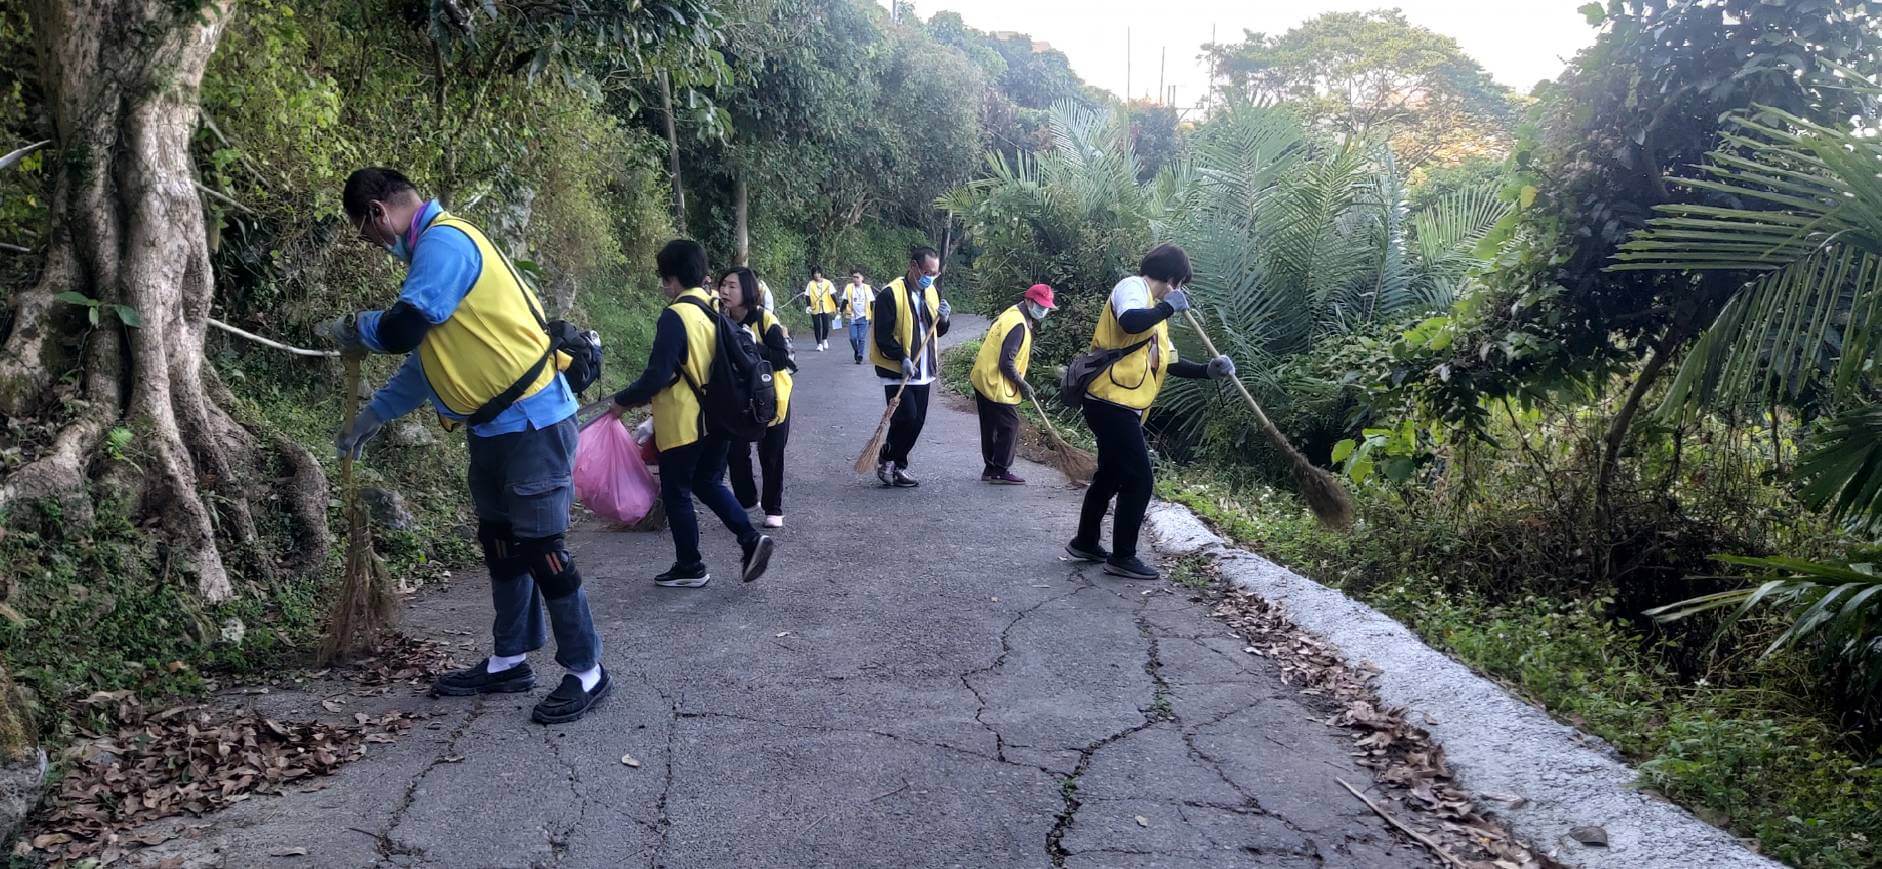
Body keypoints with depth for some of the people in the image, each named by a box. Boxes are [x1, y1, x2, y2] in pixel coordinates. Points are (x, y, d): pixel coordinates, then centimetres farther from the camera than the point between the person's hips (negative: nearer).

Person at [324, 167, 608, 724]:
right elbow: (426, 357, 22)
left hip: (530, 422, -10)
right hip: (492, 426, 11)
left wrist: (352, 330, -2)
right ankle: (509, 661, 27)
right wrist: (370, 418, 23)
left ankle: (586, 672, 4)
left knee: (541, 548, -6)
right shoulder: (434, 250, 17)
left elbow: (402, 329, -25)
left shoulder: (444, 242, -16)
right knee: (501, 545, 16)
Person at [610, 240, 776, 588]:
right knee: (708, 483, 21)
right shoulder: (715, 311, 6)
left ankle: (690, 567, 17)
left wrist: (624, 401, -5)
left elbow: (658, 375, -22)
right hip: (717, 418, 8)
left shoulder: (675, 316, -19)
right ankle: (751, 540, 6)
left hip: (683, 424, -8)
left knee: (676, 493, 8)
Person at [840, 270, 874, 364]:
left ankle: (860, 357, 4)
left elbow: (872, 302, 6)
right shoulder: (849, 288, 1)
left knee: (861, 338, -3)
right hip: (852, 317, 1)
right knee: (853, 338, -3)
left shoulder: (867, 288, 1)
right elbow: (845, 301, 6)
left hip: (863, 317, -1)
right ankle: (856, 352, 23)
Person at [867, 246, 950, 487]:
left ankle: (897, 465, 21)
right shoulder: (890, 294, -13)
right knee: (907, 418, -13)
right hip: (897, 372, -7)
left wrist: (942, 319, -3)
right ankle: (886, 458, 9)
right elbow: (882, 335, -16)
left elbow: (937, 332, 18)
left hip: (922, 371, 7)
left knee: (917, 421, 8)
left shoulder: (931, 293, 10)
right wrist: (901, 358, -24)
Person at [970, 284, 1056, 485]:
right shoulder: (1018, 324, -21)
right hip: (995, 384, -11)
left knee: (991, 426, 16)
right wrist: (1023, 384, -13)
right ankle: (1001, 471, 2)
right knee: (1009, 425, -3)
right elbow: (1006, 363, -24)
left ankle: (991, 469, 24)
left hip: (984, 380, 11)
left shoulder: (1013, 315, 12)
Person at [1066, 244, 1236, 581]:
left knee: (1111, 475, 21)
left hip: (1119, 406, 10)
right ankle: (1122, 557, 4)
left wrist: (1208, 369, 6)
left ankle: (1085, 543, 34)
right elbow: (1130, 322, -31)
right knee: (1139, 479, -5)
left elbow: (1170, 362, 19)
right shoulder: (1132, 286, -8)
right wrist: (1169, 306, -16)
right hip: (1113, 403, -10)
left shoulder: (1155, 312, 20)